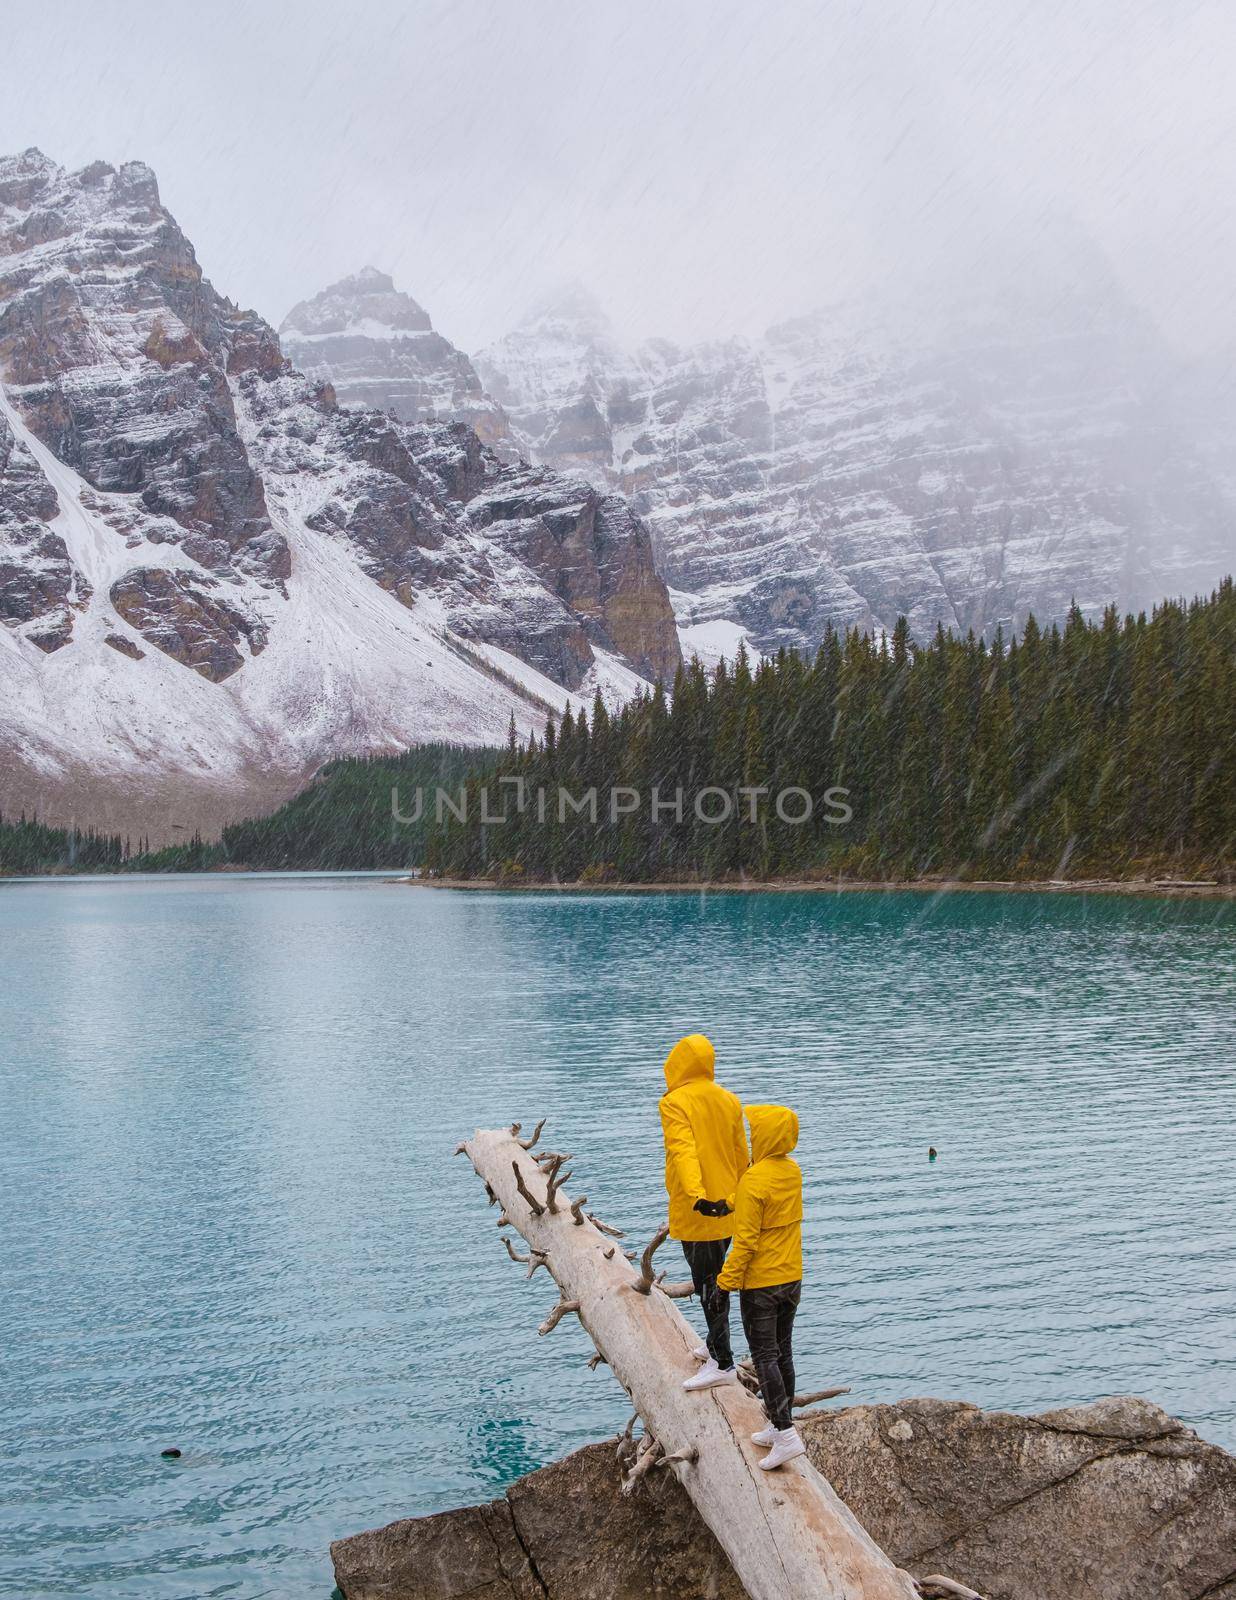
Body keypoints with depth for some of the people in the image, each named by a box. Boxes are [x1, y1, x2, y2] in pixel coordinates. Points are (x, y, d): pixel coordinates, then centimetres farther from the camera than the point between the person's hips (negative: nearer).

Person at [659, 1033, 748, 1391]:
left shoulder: (675, 1103, -15)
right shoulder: (730, 1101, 6)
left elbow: (684, 1151, -29)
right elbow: (741, 1157, 13)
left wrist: (697, 1196, -39)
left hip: (695, 1212, -7)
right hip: (725, 1210, 8)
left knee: (708, 1284, -1)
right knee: (714, 1278, 22)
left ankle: (723, 1364, 5)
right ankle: (715, 1345, 36)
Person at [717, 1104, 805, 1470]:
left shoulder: (753, 1181, -22)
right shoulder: (793, 1172, 1)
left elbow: (746, 1241, -22)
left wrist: (725, 1282, -15)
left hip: (760, 1283, -8)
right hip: (792, 1278, 8)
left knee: (765, 1357, 0)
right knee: (782, 1351, 16)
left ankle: (786, 1435, -4)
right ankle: (780, 1425, 26)